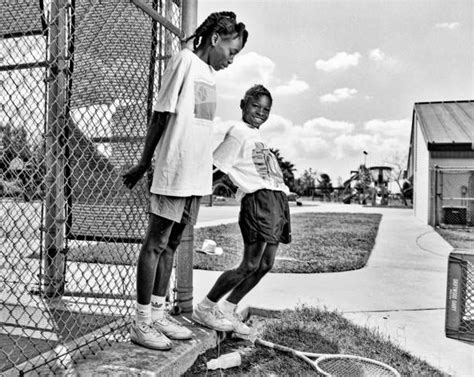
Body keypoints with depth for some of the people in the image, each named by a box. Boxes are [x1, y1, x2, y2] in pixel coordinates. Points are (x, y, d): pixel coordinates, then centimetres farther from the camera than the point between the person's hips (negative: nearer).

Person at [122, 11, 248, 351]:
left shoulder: (211, 73, 16)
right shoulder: (185, 60, -7)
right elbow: (161, 117, -8)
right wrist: (143, 164, -5)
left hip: (197, 176, 8)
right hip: (173, 173, -8)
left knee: (171, 244, 11)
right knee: (155, 244, 0)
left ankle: (158, 314, 22)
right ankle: (141, 323, 10)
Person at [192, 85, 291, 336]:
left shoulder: (256, 136, 23)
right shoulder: (238, 132, -4)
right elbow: (213, 165, -9)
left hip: (278, 200, 9)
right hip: (258, 200, -9)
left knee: (266, 264, 8)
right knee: (250, 265, -8)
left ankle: (227, 310, 20)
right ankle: (204, 309, 7)